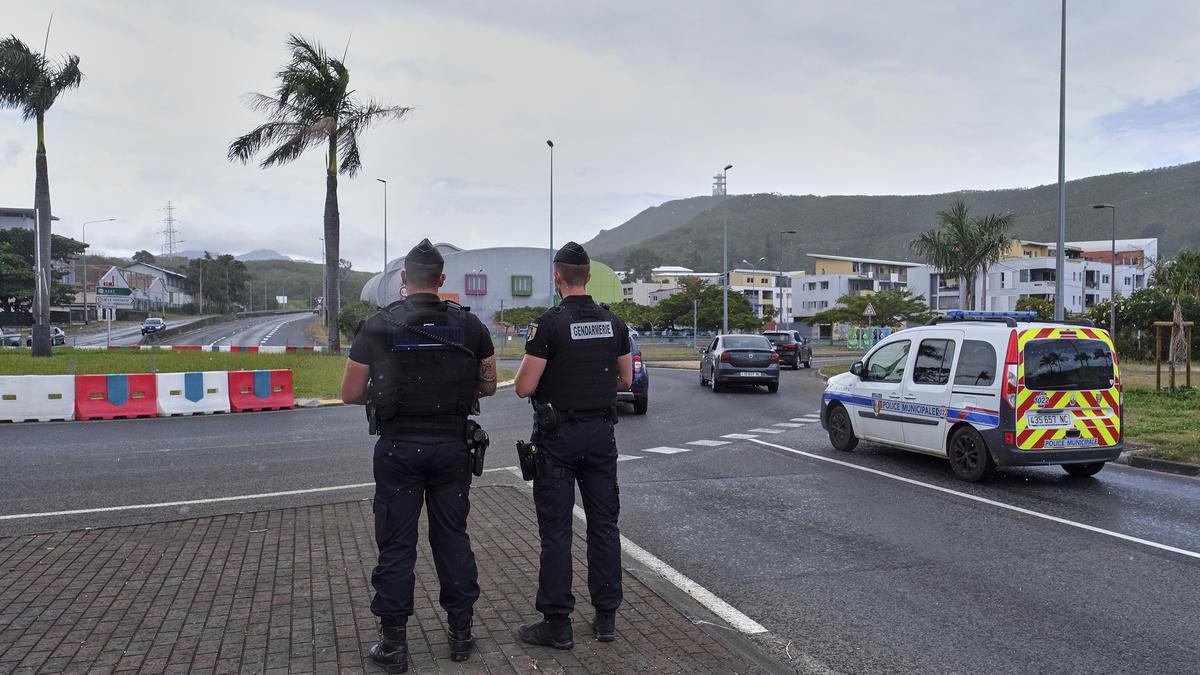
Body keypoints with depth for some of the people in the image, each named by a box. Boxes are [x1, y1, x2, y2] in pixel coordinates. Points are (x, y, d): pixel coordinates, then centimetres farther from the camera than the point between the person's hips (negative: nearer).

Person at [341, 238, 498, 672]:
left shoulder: (377, 327, -6)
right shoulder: (469, 325, -2)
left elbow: (350, 393, -3)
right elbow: (488, 386, 6)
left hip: (398, 449, -2)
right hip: (451, 446, 2)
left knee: (396, 546, 7)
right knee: (453, 538, 13)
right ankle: (461, 635, 22)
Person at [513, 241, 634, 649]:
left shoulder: (549, 325, -14)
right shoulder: (613, 323, 3)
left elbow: (524, 388, -14)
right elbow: (626, 379, 11)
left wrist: (534, 366, 6)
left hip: (559, 436, -5)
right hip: (601, 433, 5)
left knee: (556, 530, 2)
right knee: (604, 525, 12)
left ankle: (557, 625, 9)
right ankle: (606, 618, 19)